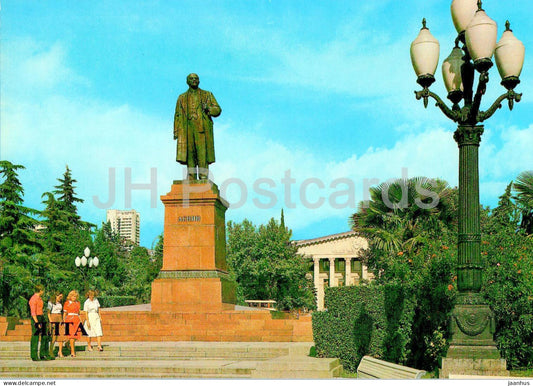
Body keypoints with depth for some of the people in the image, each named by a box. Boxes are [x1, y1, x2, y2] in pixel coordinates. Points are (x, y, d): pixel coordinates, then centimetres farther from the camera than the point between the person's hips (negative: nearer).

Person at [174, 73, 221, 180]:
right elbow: (178, 115, 17)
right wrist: (176, 131, 7)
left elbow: (218, 110, 9)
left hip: (202, 128, -2)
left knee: (203, 155, -10)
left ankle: (203, 180, -12)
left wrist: (208, 109, -12)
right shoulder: (182, 98, 20)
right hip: (187, 130, 2)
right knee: (189, 156, -2)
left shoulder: (207, 95, 14)